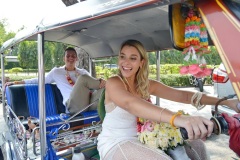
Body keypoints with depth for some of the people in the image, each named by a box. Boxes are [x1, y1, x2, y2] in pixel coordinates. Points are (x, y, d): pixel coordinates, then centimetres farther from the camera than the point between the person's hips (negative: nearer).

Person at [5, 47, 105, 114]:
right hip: (74, 105, -2)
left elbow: (93, 81, 20)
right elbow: (39, 80, 25)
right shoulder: (57, 72, 21)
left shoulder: (83, 72, 28)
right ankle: (105, 85, -10)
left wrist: (101, 81, -6)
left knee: (104, 87, -30)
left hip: (90, 103, 2)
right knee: (83, 78, -27)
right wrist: (16, 82, 21)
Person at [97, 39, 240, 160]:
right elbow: (129, 103, -40)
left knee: (195, 145, -1)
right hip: (114, 143, -6)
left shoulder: (148, 85, 1)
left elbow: (182, 95, -3)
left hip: (140, 138, 6)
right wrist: (176, 118, -56)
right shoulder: (113, 83, -18)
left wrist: (226, 102, -11)